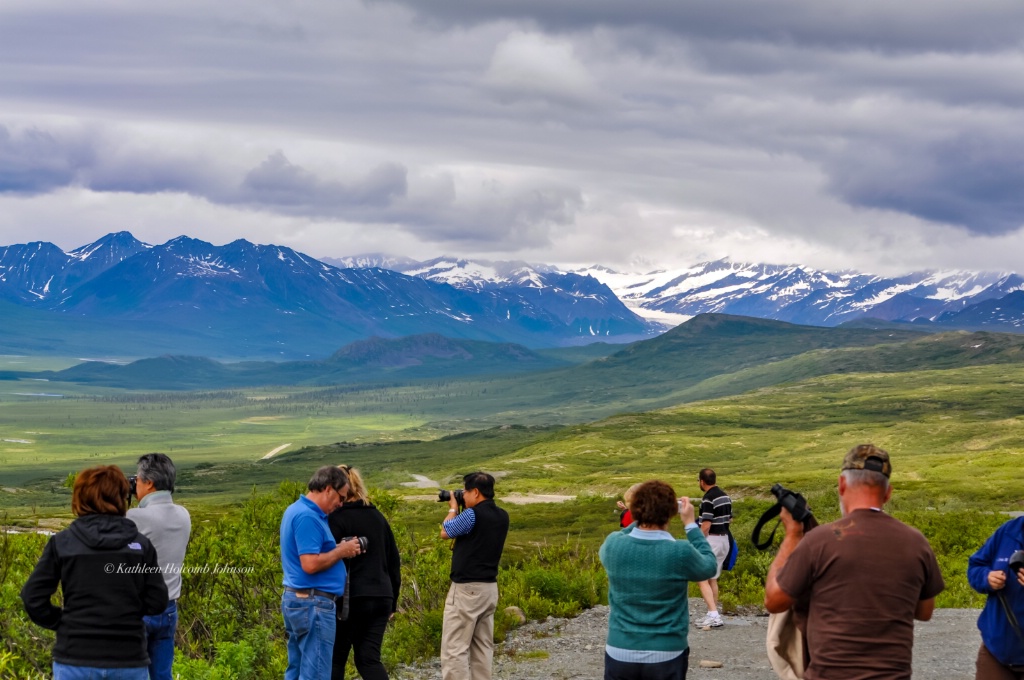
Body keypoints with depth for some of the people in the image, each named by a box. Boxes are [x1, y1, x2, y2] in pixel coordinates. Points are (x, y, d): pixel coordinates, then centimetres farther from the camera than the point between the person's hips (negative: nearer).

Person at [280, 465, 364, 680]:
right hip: (313, 604, -11)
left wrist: (337, 548, 10)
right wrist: (341, 552, -11)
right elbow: (310, 564, -24)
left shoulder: (297, 510, 15)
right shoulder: (307, 517, -18)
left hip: (296, 599, 11)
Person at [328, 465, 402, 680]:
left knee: (336, 658, 8)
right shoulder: (377, 516, 13)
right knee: (369, 658, 6)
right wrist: (392, 602, 21)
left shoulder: (337, 519, -8)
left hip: (351, 598, -6)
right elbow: (394, 562, 16)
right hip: (381, 598, 6)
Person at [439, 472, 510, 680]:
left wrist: (453, 508, 11)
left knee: (454, 648, -6)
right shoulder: (502, 516, 7)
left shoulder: (472, 514, -17)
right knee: (482, 647, 13)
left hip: (466, 589, -8)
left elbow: (445, 532, -3)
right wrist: (460, 510, 18)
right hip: (490, 587, 8)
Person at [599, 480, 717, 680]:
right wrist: (691, 524, 12)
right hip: (666, 657, -2)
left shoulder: (613, 546, -10)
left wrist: (642, 518, 14)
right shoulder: (681, 552, -17)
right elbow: (709, 566, 5)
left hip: (620, 654, 2)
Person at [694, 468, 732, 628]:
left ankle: (714, 615, -17)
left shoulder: (708, 499, -17)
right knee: (712, 579, 16)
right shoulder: (725, 497, 9)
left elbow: (706, 525, -20)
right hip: (724, 539, 9)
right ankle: (713, 616, 18)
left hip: (711, 539, -9)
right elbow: (730, 519, 17)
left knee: (702, 579, -7)